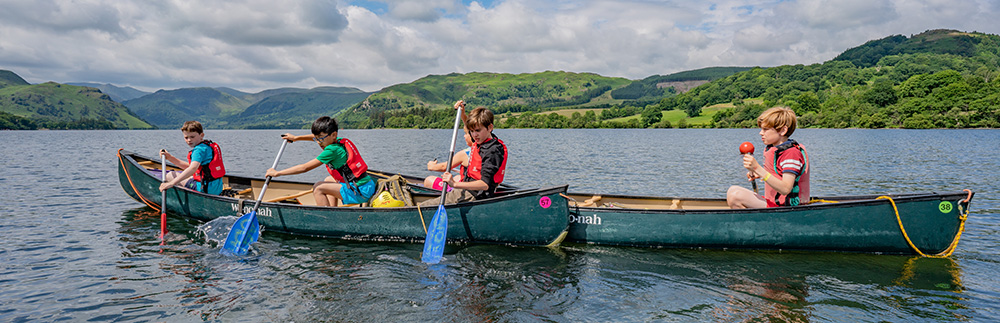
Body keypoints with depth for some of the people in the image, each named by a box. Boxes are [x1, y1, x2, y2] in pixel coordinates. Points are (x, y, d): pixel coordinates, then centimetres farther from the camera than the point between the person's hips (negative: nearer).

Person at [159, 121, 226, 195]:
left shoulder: (199, 150, -15)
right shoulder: (208, 146, 15)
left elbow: (193, 168, -33)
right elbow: (188, 166, 23)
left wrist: (171, 183, -40)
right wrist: (170, 157, 18)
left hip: (205, 189, -10)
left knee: (170, 176, 2)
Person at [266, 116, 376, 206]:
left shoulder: (332, 150, -15)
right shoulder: (340, 141, 10)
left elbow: (305, 168, -11)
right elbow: (318, 137, 33)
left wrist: (277, 173, -4)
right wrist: (296, 138, 43)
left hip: (361, 192, -10)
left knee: (318, 188, -10)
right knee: (328, 180, 28)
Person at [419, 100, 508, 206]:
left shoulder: (493, 151, -21)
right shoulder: (482, 140, 8)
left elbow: (485, 184, -31)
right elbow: (469, 127, 34)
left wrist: (455, 184, -39)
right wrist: (462, 113, 16)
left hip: (474, 196, -11)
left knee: (423, 207, -18)